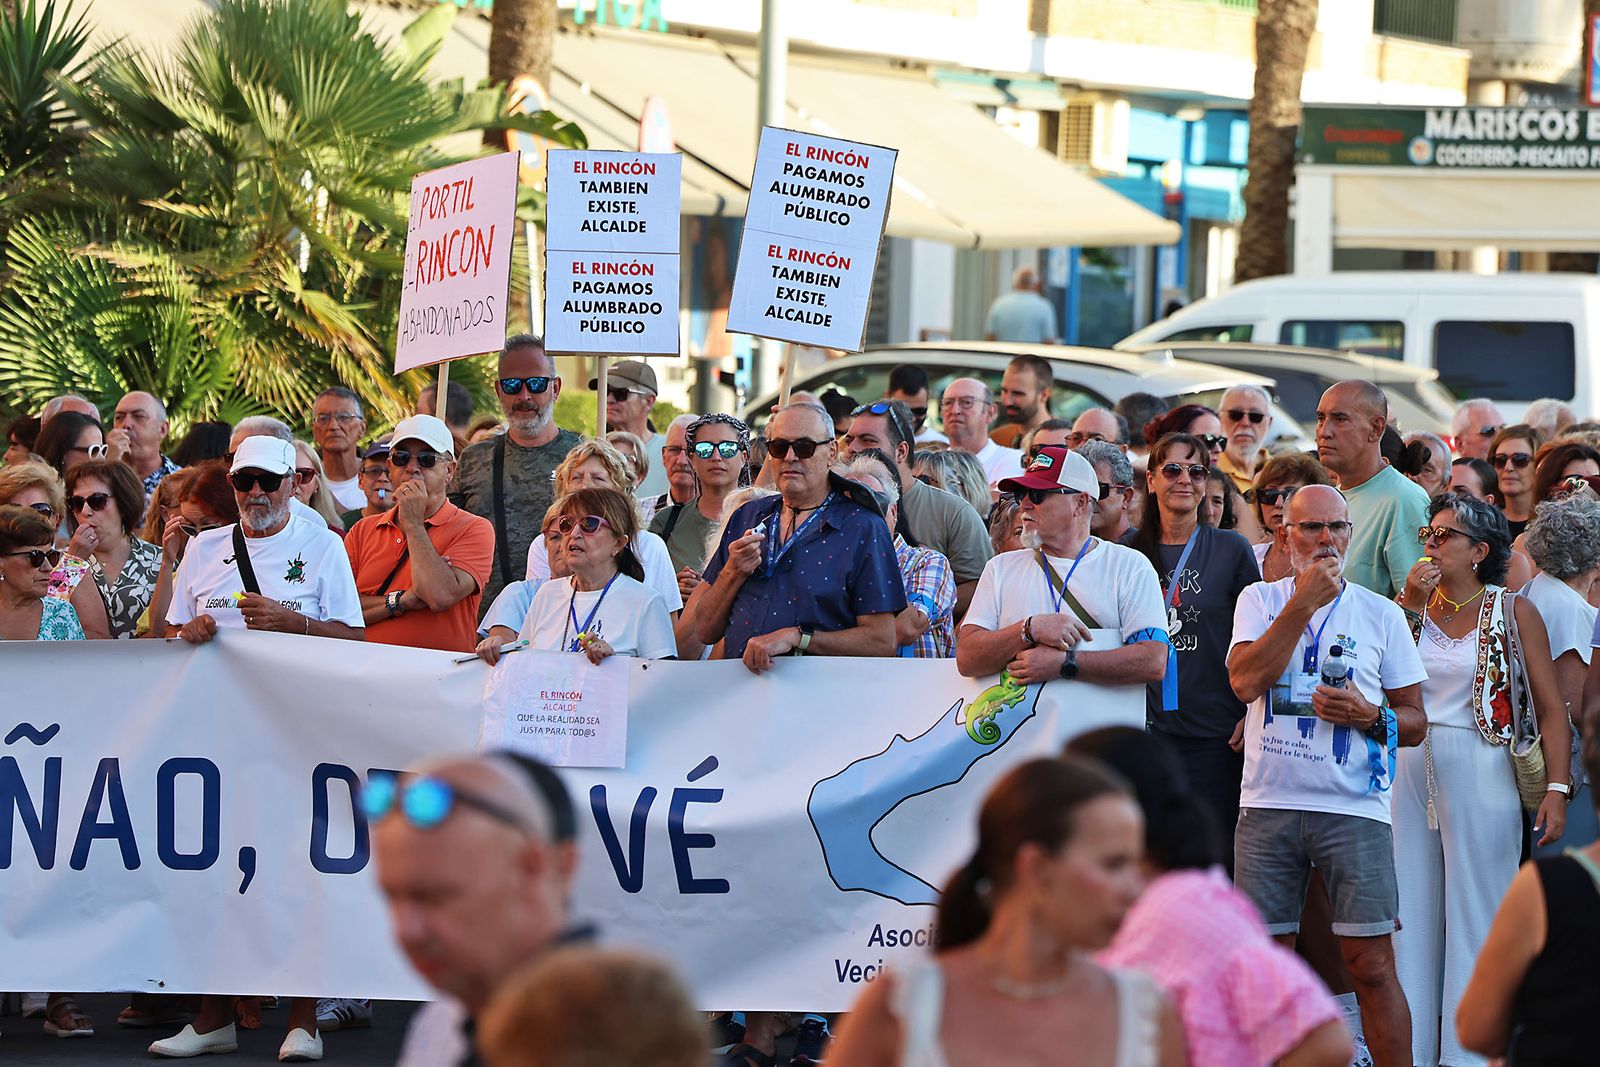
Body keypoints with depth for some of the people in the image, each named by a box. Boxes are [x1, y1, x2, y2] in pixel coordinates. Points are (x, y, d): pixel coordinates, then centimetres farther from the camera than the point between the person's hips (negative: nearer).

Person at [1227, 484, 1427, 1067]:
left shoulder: (1382, 614, 8)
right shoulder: (1260, 600, 9)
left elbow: (1414, 722, 11)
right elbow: (1246, 681, -9)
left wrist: (1371, 717, -11)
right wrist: (1303, 603, -10)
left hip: (1354, 808, -1)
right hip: (1268, 804, 1)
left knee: (1371, 964, -6)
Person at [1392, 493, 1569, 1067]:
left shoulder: (1513, 612, 0)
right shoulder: (1415, 607, 11)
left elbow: (1551, 707, -5)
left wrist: (1557, 789, -15)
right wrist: (1410, 606, -8)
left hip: (1479, 776, -4)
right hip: (1410, 770, 4)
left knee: (1475, 917, -1)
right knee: (1409, 915, 6)